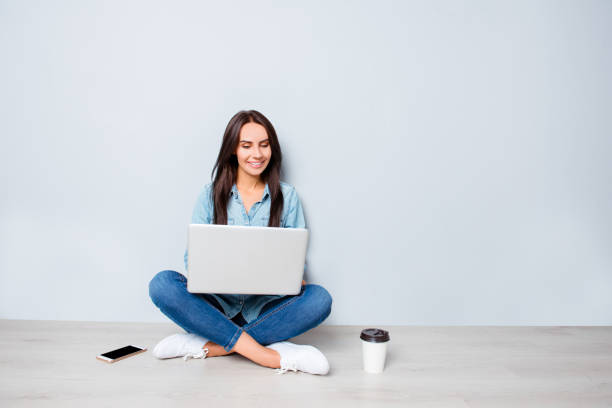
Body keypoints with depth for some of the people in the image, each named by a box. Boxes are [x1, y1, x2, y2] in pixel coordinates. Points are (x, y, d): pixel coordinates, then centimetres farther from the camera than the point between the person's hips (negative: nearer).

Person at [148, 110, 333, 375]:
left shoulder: (287, 196, 6)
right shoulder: (211, 195, 6)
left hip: (266, 307, 0)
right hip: (218, 304, 0)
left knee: (319, 298, -28)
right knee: (162, 284, -26)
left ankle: (208, 346, -25)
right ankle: (273, 356, -29)